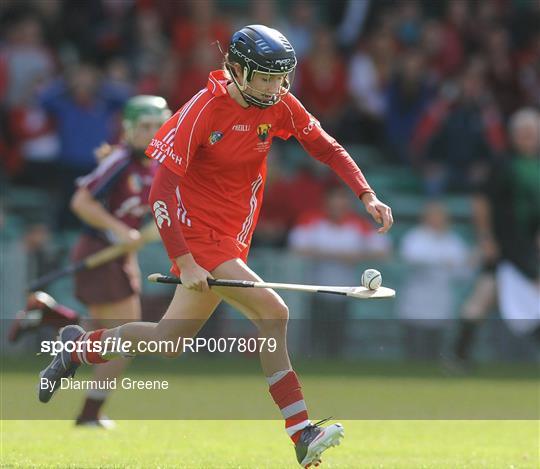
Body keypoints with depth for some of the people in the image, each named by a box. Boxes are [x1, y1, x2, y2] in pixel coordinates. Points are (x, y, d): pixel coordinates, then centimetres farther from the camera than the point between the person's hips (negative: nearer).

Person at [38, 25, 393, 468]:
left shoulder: (280, 106, -3)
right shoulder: (204, 110, -20)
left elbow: (326, 147, 9)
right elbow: (161, 191, -20)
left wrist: (366, 194, -7)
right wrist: (184, 262, -26)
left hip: (234, 239, 7)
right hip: (198, 236, -7)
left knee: (169, 340, 14)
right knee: (272, 312, -21)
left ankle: (81, 346, 38)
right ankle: (301, 433, -17)